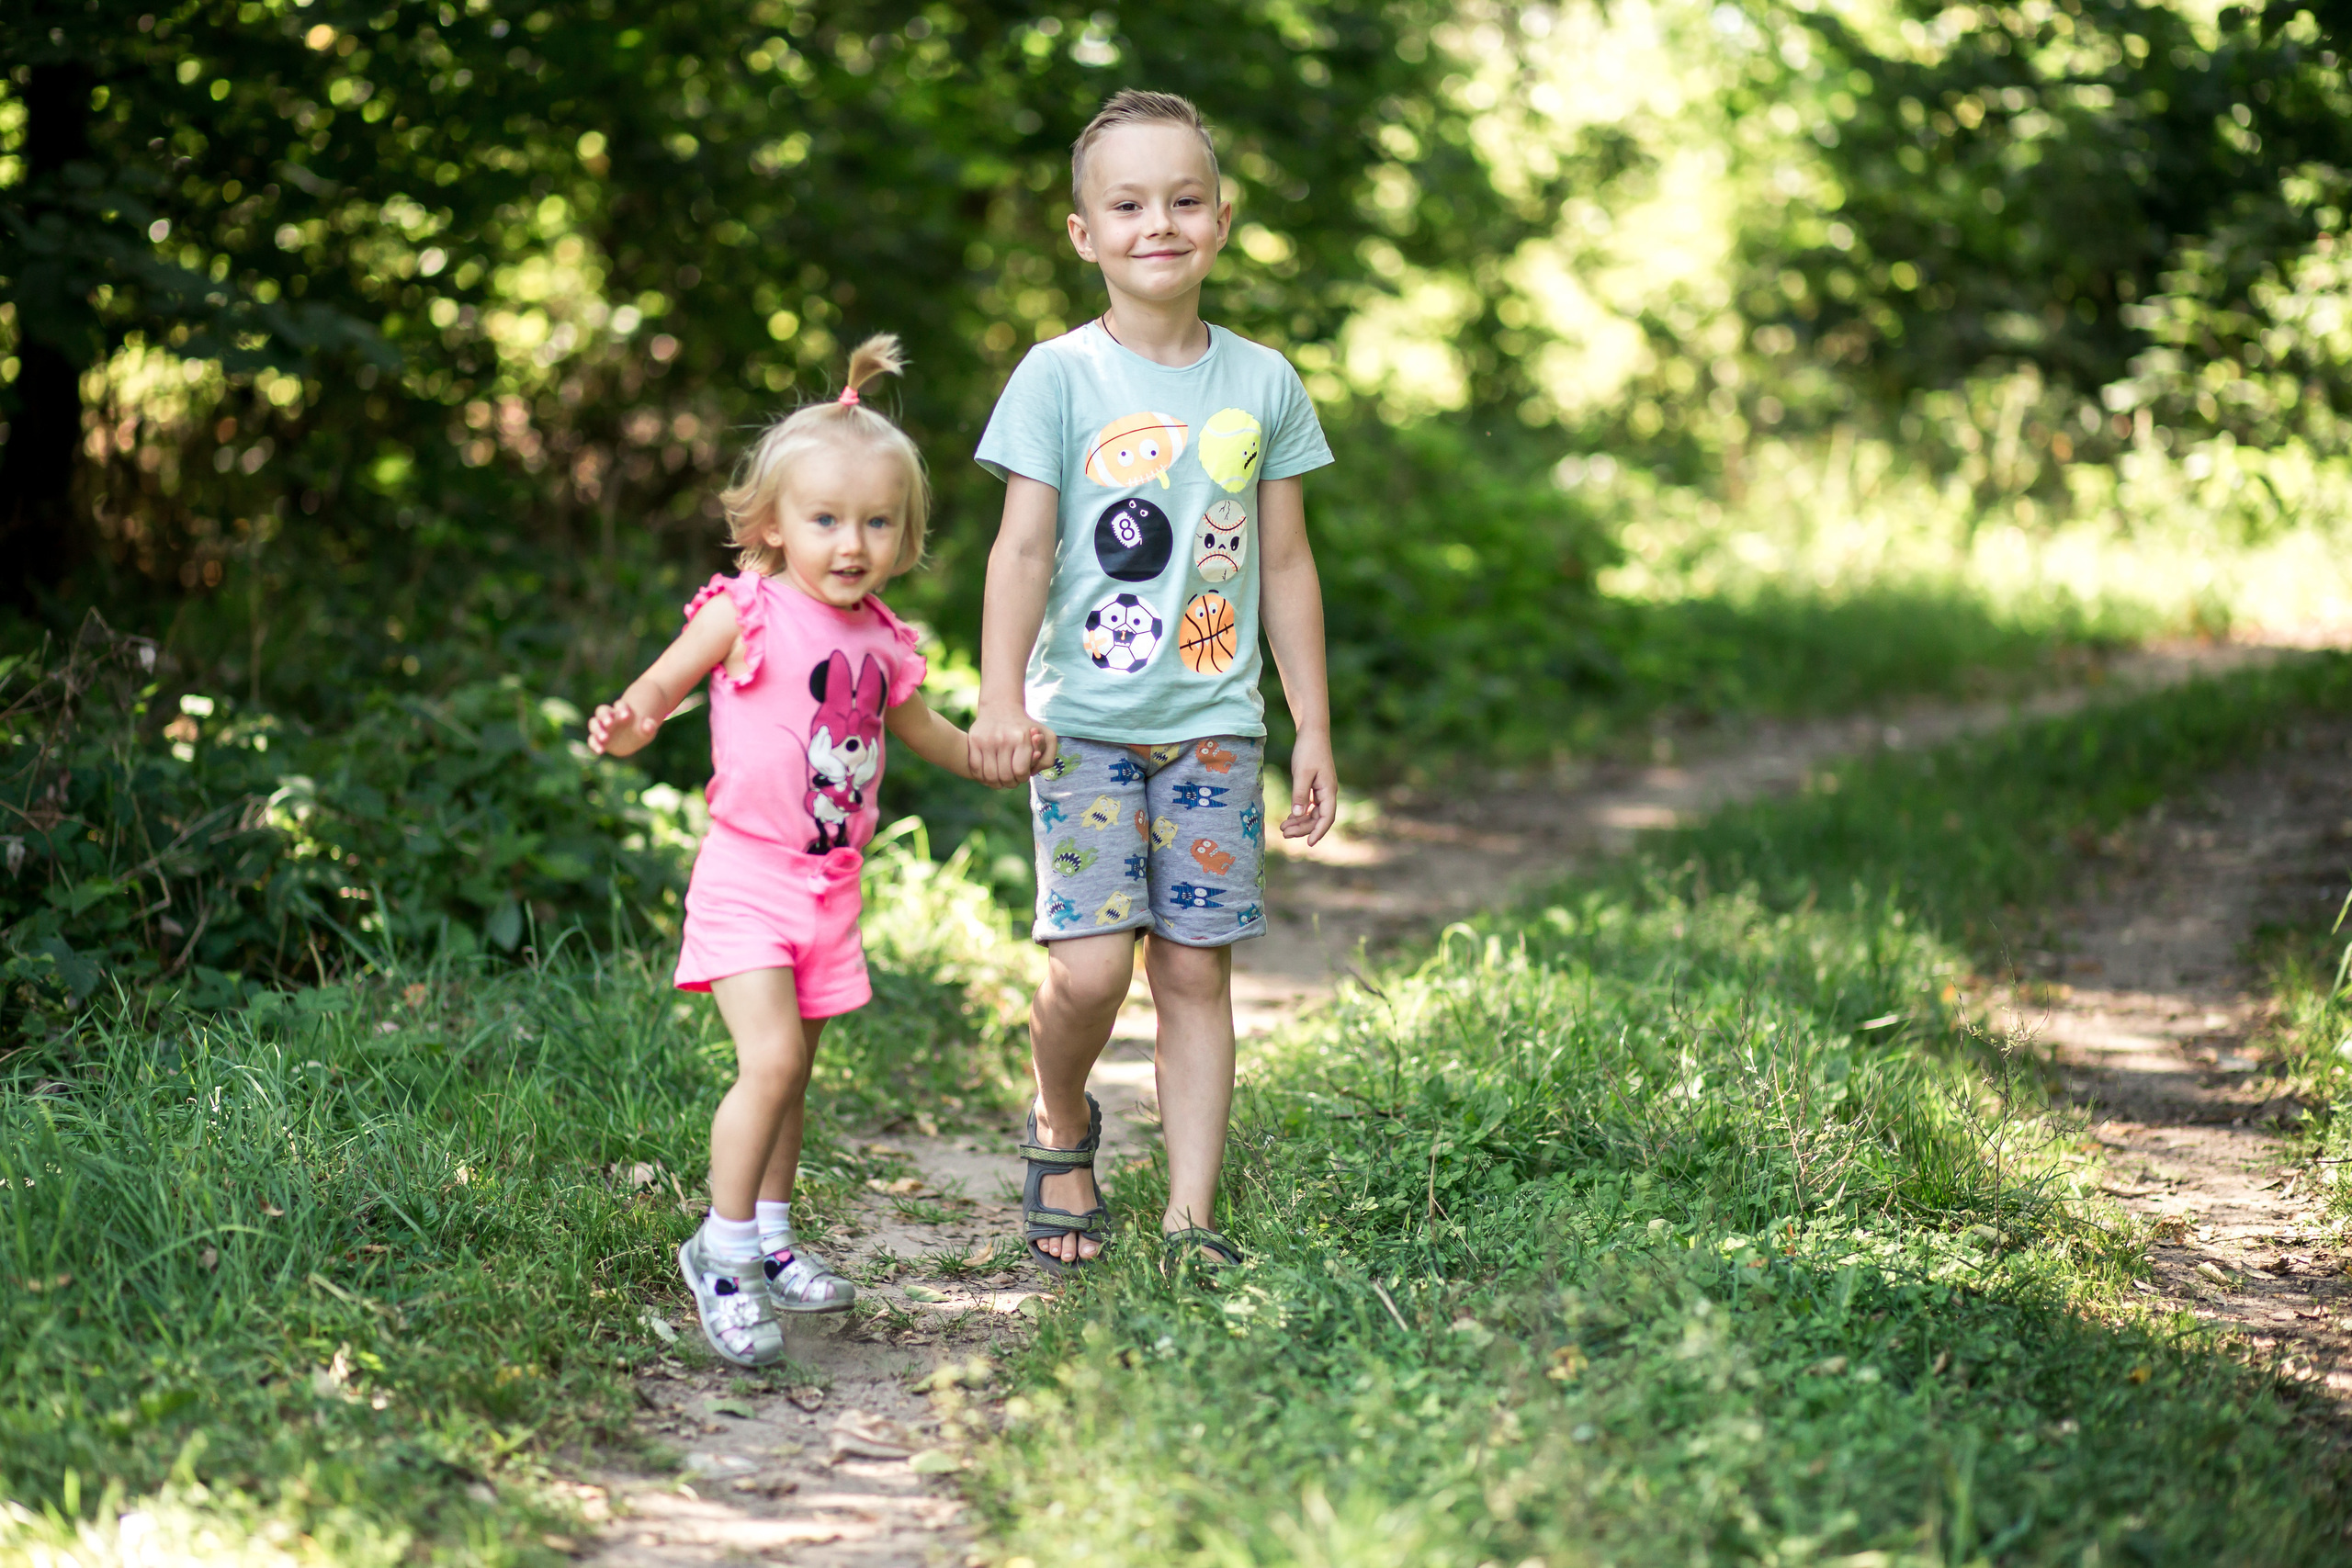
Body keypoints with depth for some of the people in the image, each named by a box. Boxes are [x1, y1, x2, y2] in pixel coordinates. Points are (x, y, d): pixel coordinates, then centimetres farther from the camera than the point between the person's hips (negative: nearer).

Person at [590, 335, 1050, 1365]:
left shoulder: (882, 641, 7)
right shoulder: (745, 613, -11)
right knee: (771, 1059, -18)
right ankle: (722, 1251, -7)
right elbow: (658, 688, -8)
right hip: (747, 876, -6)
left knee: (793, 1072, 15)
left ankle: (769, 1239, 31)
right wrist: (628, 724, -30)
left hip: (830, 887, 6)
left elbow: (924, 733, 25)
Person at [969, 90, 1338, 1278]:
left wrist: (1313, 729, 10)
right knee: (1089, 965, -11)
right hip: (1085, 724, -2)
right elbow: (1023, 548, -5)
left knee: (1195, 968, 2)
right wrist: (1000, 696, -17)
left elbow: (1285, 565, 11)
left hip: (1213, 725, 3)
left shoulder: (1262, 383, 7)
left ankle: (1191, 1220, 10)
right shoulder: (1060, 375, -1)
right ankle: (1061, 1128, 20)